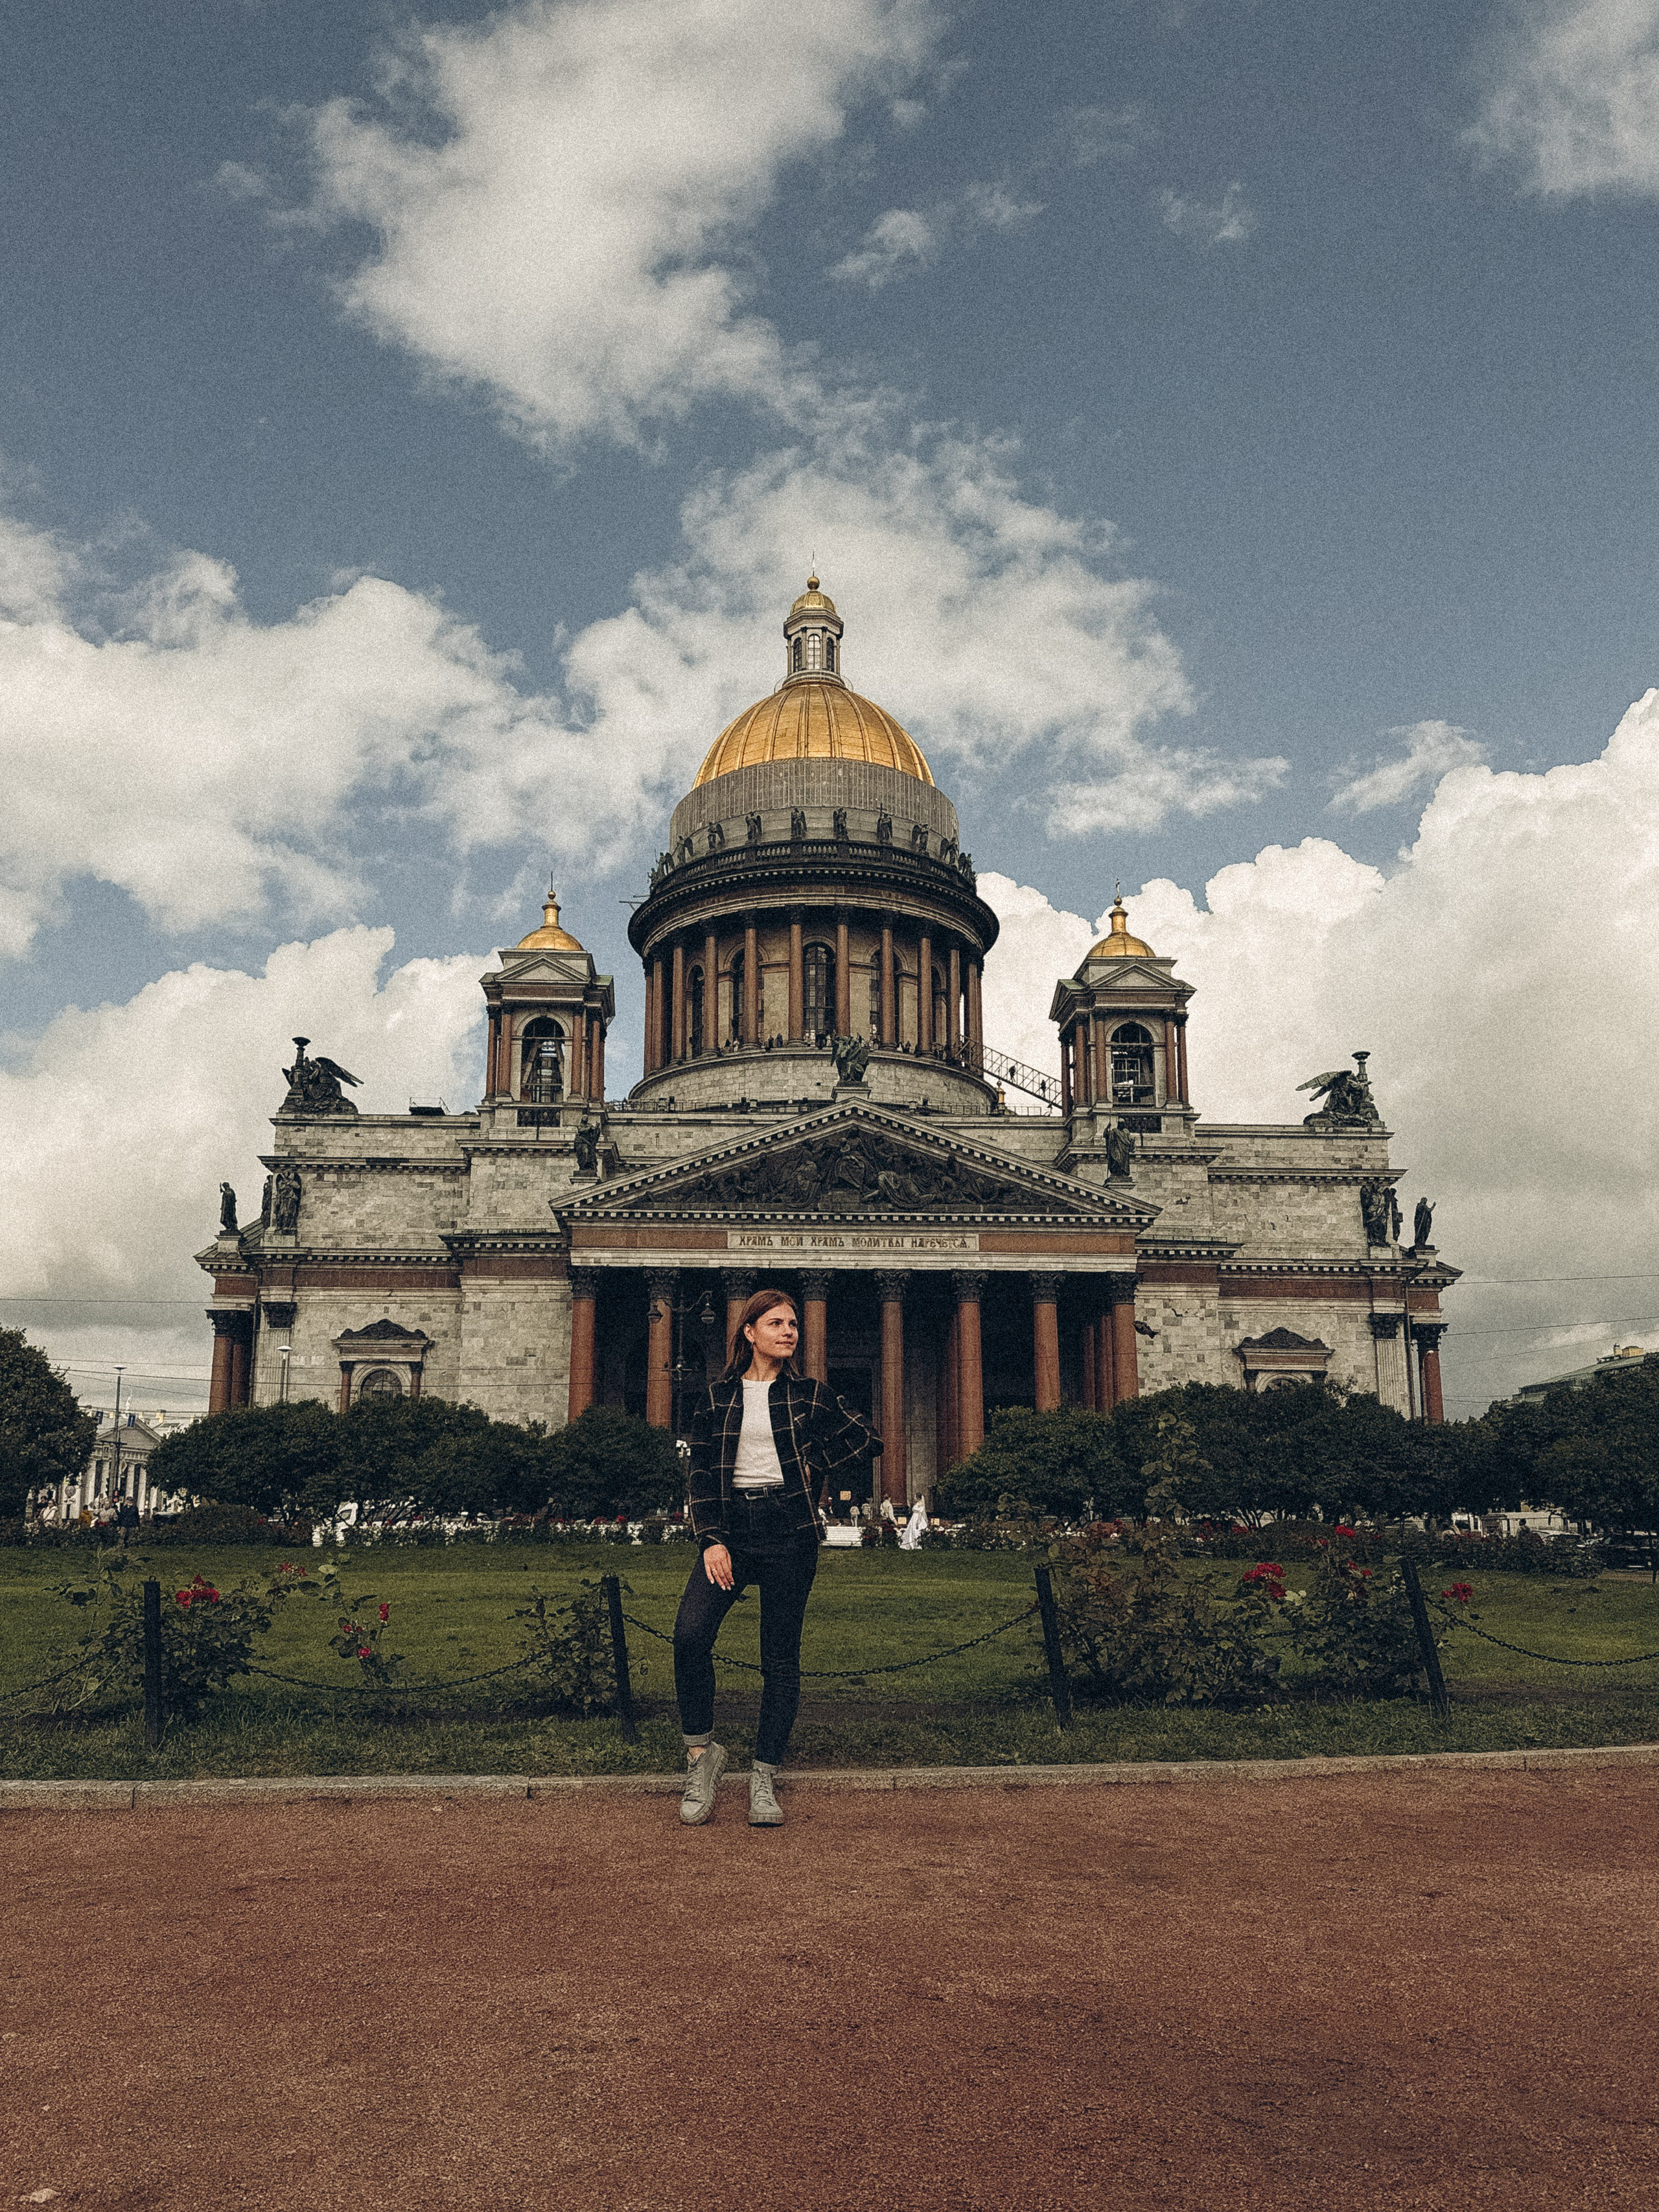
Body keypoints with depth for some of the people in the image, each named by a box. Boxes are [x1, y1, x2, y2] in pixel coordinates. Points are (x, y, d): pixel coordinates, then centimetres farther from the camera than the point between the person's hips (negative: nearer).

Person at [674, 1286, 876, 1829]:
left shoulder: (808, 1394, 7)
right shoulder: (717, 1397, 8)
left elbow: (866, 1442, 12)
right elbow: (702, 1472, 5)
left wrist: (815, 1462, 4)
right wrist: (711, 1539, -6)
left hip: (789, 1530, 0)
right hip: (731, 1529, 0)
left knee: (781, 1657, 2)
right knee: (690, 1633, -18)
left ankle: (764, 1777, 13)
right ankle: (701, 1750, 1)